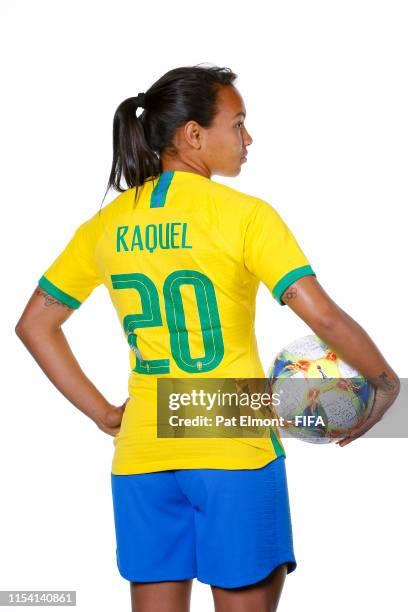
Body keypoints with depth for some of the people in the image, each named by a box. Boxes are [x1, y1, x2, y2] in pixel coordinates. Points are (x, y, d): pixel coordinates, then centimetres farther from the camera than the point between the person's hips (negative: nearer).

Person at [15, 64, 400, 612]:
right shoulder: (244, 215, -8)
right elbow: (325, 318, -14)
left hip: (142, 456, 5)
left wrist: (102, 413, 13)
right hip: (236, 452, -4)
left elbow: (34, 325, 13)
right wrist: (386, 383, 1)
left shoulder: (107, 226, 7)